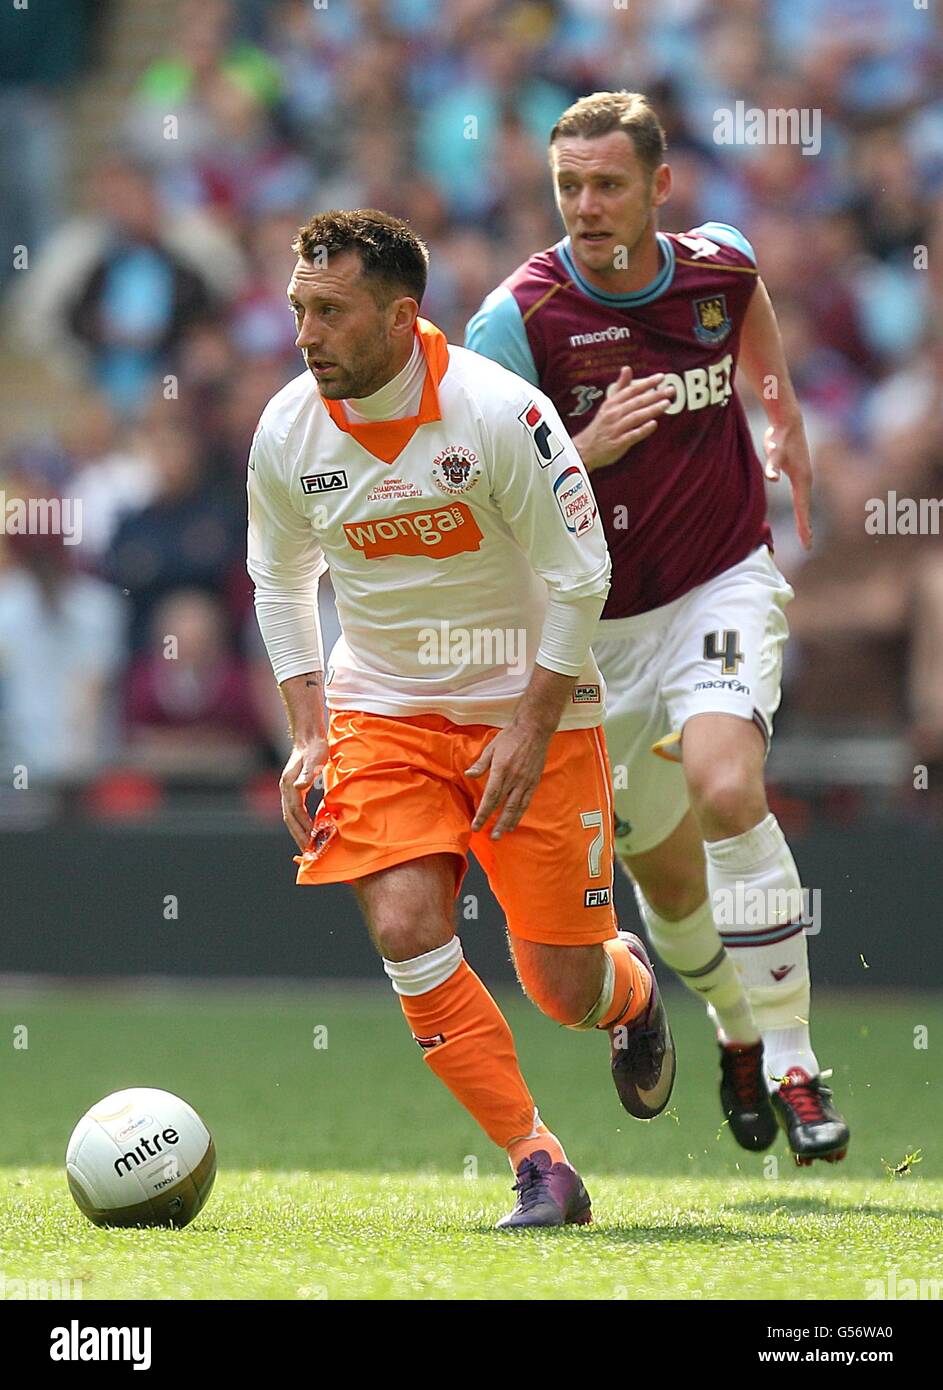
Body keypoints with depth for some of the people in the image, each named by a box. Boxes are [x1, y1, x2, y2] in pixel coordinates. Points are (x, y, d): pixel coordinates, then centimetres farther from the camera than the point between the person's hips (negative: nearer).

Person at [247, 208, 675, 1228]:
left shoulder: (496, 411, -21)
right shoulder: (286, 432, -8)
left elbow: (580, 576, -12)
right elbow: (280, 585, 10)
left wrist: (532, 728, -15)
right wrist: (308, 735, 1)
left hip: (529, 704, -3)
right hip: (382, 710, 3)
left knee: (563, 985, -2)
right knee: (405, 930, -20)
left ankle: (631, 992, 38)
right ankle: (539, 1169, -9)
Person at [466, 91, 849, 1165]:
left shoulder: (720, 265, -5)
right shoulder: (520, 317, -15)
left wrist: (785, 416, 26)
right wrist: (585, 449, -28)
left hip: (722, 586, 0)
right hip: (595, 623, 0)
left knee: (726, 788, -28)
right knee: (668, 876, 10)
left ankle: (793, 1061, -19)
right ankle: (738, 1033, 42)